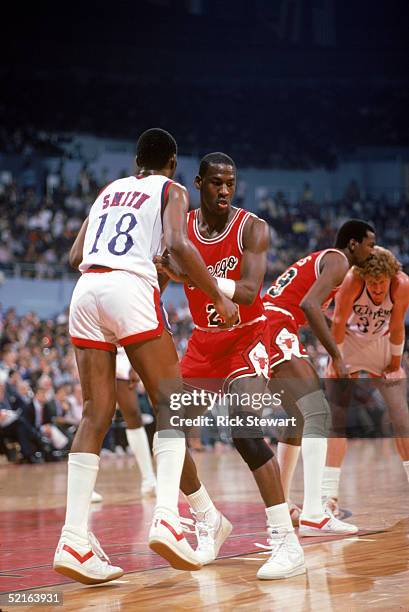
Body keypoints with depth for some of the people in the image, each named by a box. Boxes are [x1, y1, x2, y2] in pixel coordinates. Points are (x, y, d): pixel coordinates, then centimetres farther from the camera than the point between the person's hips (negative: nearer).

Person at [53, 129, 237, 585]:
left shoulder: (109, 190, 28)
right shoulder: (171, 190, 12)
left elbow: (75, 256, 25)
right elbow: (178, 245, -8)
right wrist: (218, 297, -4)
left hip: (85, 290, 5)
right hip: (131, 289, -5)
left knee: (95, 415, 5)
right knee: (170, 404, 2)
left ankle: (74, 539, -4)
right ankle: (166, 517, -18)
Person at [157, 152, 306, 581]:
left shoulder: (252, 229, -16)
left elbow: (250, 292, -30)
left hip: (246, 339, -5)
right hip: (204, 341, 5)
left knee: (245, 431, -25)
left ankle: (286, 542, -22)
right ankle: (210, 522, 20)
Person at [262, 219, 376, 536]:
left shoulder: (317, 259, 29)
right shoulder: (338, 261, -1)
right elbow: (309, 304, -18)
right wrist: (337, 356, -16)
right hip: (276, 329, -10)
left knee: (301, 418, 20)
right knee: (318, 414, -17)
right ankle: (313, 515, -29)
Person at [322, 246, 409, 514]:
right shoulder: (352, 281, -31)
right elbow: (339, 322, -22)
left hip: (381, 342, 2)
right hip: (350, 341, -2)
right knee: (337, 419, -10)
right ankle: (329, 494, -10)